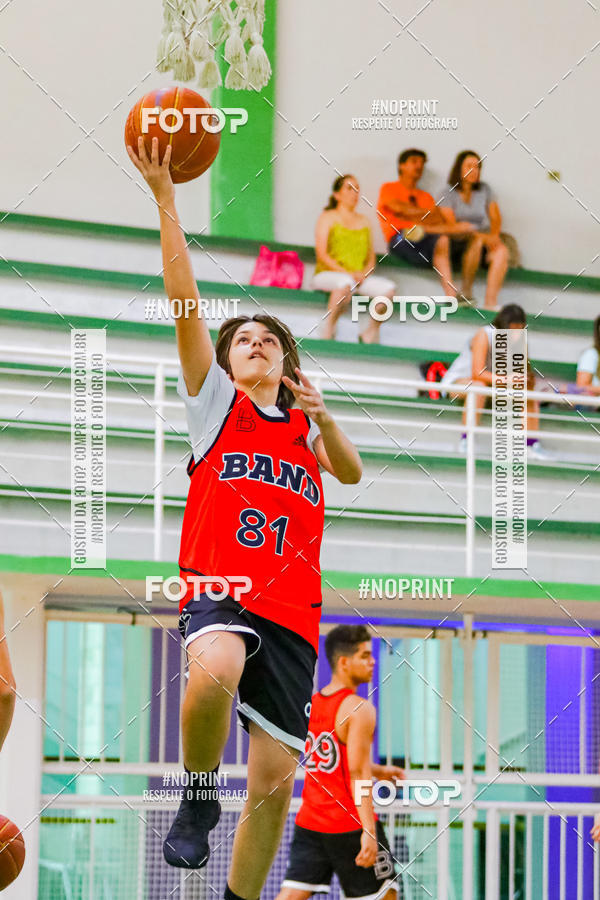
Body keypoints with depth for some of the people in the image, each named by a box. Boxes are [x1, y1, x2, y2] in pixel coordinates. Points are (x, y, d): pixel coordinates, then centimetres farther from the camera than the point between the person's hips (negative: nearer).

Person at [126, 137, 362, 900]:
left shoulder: (304, 426, 24)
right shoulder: (215, 403, 12)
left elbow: (351, 474, 7)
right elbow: (185, 304, 2)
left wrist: (324, 418, -9)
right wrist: (165, 200, -6)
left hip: (291, 609, 4)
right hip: (218, 586, -4)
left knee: (274, 781, -2)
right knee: (214, 672, -39)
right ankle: (197, 799, -14)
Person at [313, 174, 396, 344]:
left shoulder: (364, 221, 23)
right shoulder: (327, 217, 8)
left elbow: (371, 258, 19)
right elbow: (322, 254, -4)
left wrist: (364, 273, -5)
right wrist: (347, 273, -16)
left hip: (359, 277, 5)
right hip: (327, 275, -5)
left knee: (388, 288, -23)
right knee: (346, 282, -40)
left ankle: (371, 331, -7)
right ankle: (328, 331, -32)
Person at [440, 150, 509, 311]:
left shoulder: (484, 190, 12)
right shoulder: (449, 194, -1)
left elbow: (496, 219, 13)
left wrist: (494, 236, -11)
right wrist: (483, 236, -22)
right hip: (457, 246, -4)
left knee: (502, 250, -28)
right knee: (476, 241, -36)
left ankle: (490, 303, -38)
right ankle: (466, 291, -26)